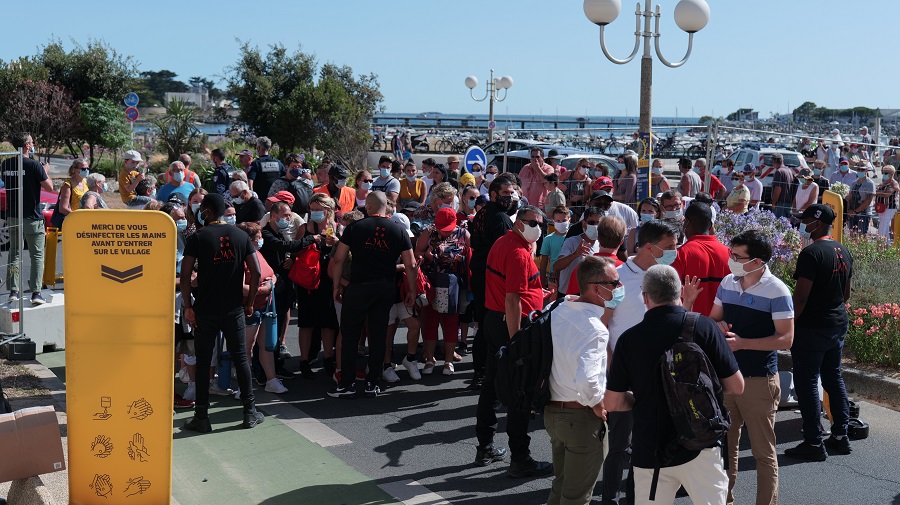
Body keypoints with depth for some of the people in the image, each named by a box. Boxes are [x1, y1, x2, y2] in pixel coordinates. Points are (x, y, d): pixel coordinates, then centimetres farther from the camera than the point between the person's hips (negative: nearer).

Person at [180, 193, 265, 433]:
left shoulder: (197, 238, -5)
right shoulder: (241, 236, 4)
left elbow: (185, 275, -11)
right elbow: (256, 272, -1)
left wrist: (187, 306, -5)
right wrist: (250, 302, 8)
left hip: (205, 310, -2)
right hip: (234, 309, 2)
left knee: (203, 362, 5)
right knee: (241, 358, 11)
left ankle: (201, 417, 8)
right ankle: (250, 412, 15)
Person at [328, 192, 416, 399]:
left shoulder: (355, 228, -2)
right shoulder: (399, 230, 3)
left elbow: (338, 259, -2)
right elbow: (410, 265, 2)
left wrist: (337, 286, 7)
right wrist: (411, 291, 12)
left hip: (358, 287, -2)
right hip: (386, 288, 2)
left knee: (350, 335, 6)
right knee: (378, 336, 9)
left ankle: (347, 385, 7)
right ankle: (372, 384, 13)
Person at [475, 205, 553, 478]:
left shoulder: (503, 243, 12)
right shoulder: (518, 253, -18)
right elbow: (512, 299, -25)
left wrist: (538, 294, 21)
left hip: (493, 319, 10)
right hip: (512, 324, -10)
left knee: (492, 385, 16)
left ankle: (485, 449, 26)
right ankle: (520, 460, 1)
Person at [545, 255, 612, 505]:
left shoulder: (558, 311, 0)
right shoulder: (595, 329, -25)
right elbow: (587, 380, -36)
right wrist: (598, 404, -16)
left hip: (552, 409, 8)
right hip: (582, 416, -8)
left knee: (560, 485, 25)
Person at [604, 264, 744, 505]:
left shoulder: (629, 338, -3)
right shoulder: (704, 327, -6)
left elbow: (612, 403, 1)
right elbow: (736, 386, -2)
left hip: (648, 452, 1)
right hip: (700, 448, -1)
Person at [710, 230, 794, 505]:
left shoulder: (777, 291, -13)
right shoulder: (727, 282, 6)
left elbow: (785, 338, -15)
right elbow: (713, 318, 17)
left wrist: (742, 343, -22)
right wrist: (719, 326, -7)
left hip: (759, 381, -6)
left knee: (763, 451, 4)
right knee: (725, 444, 15)